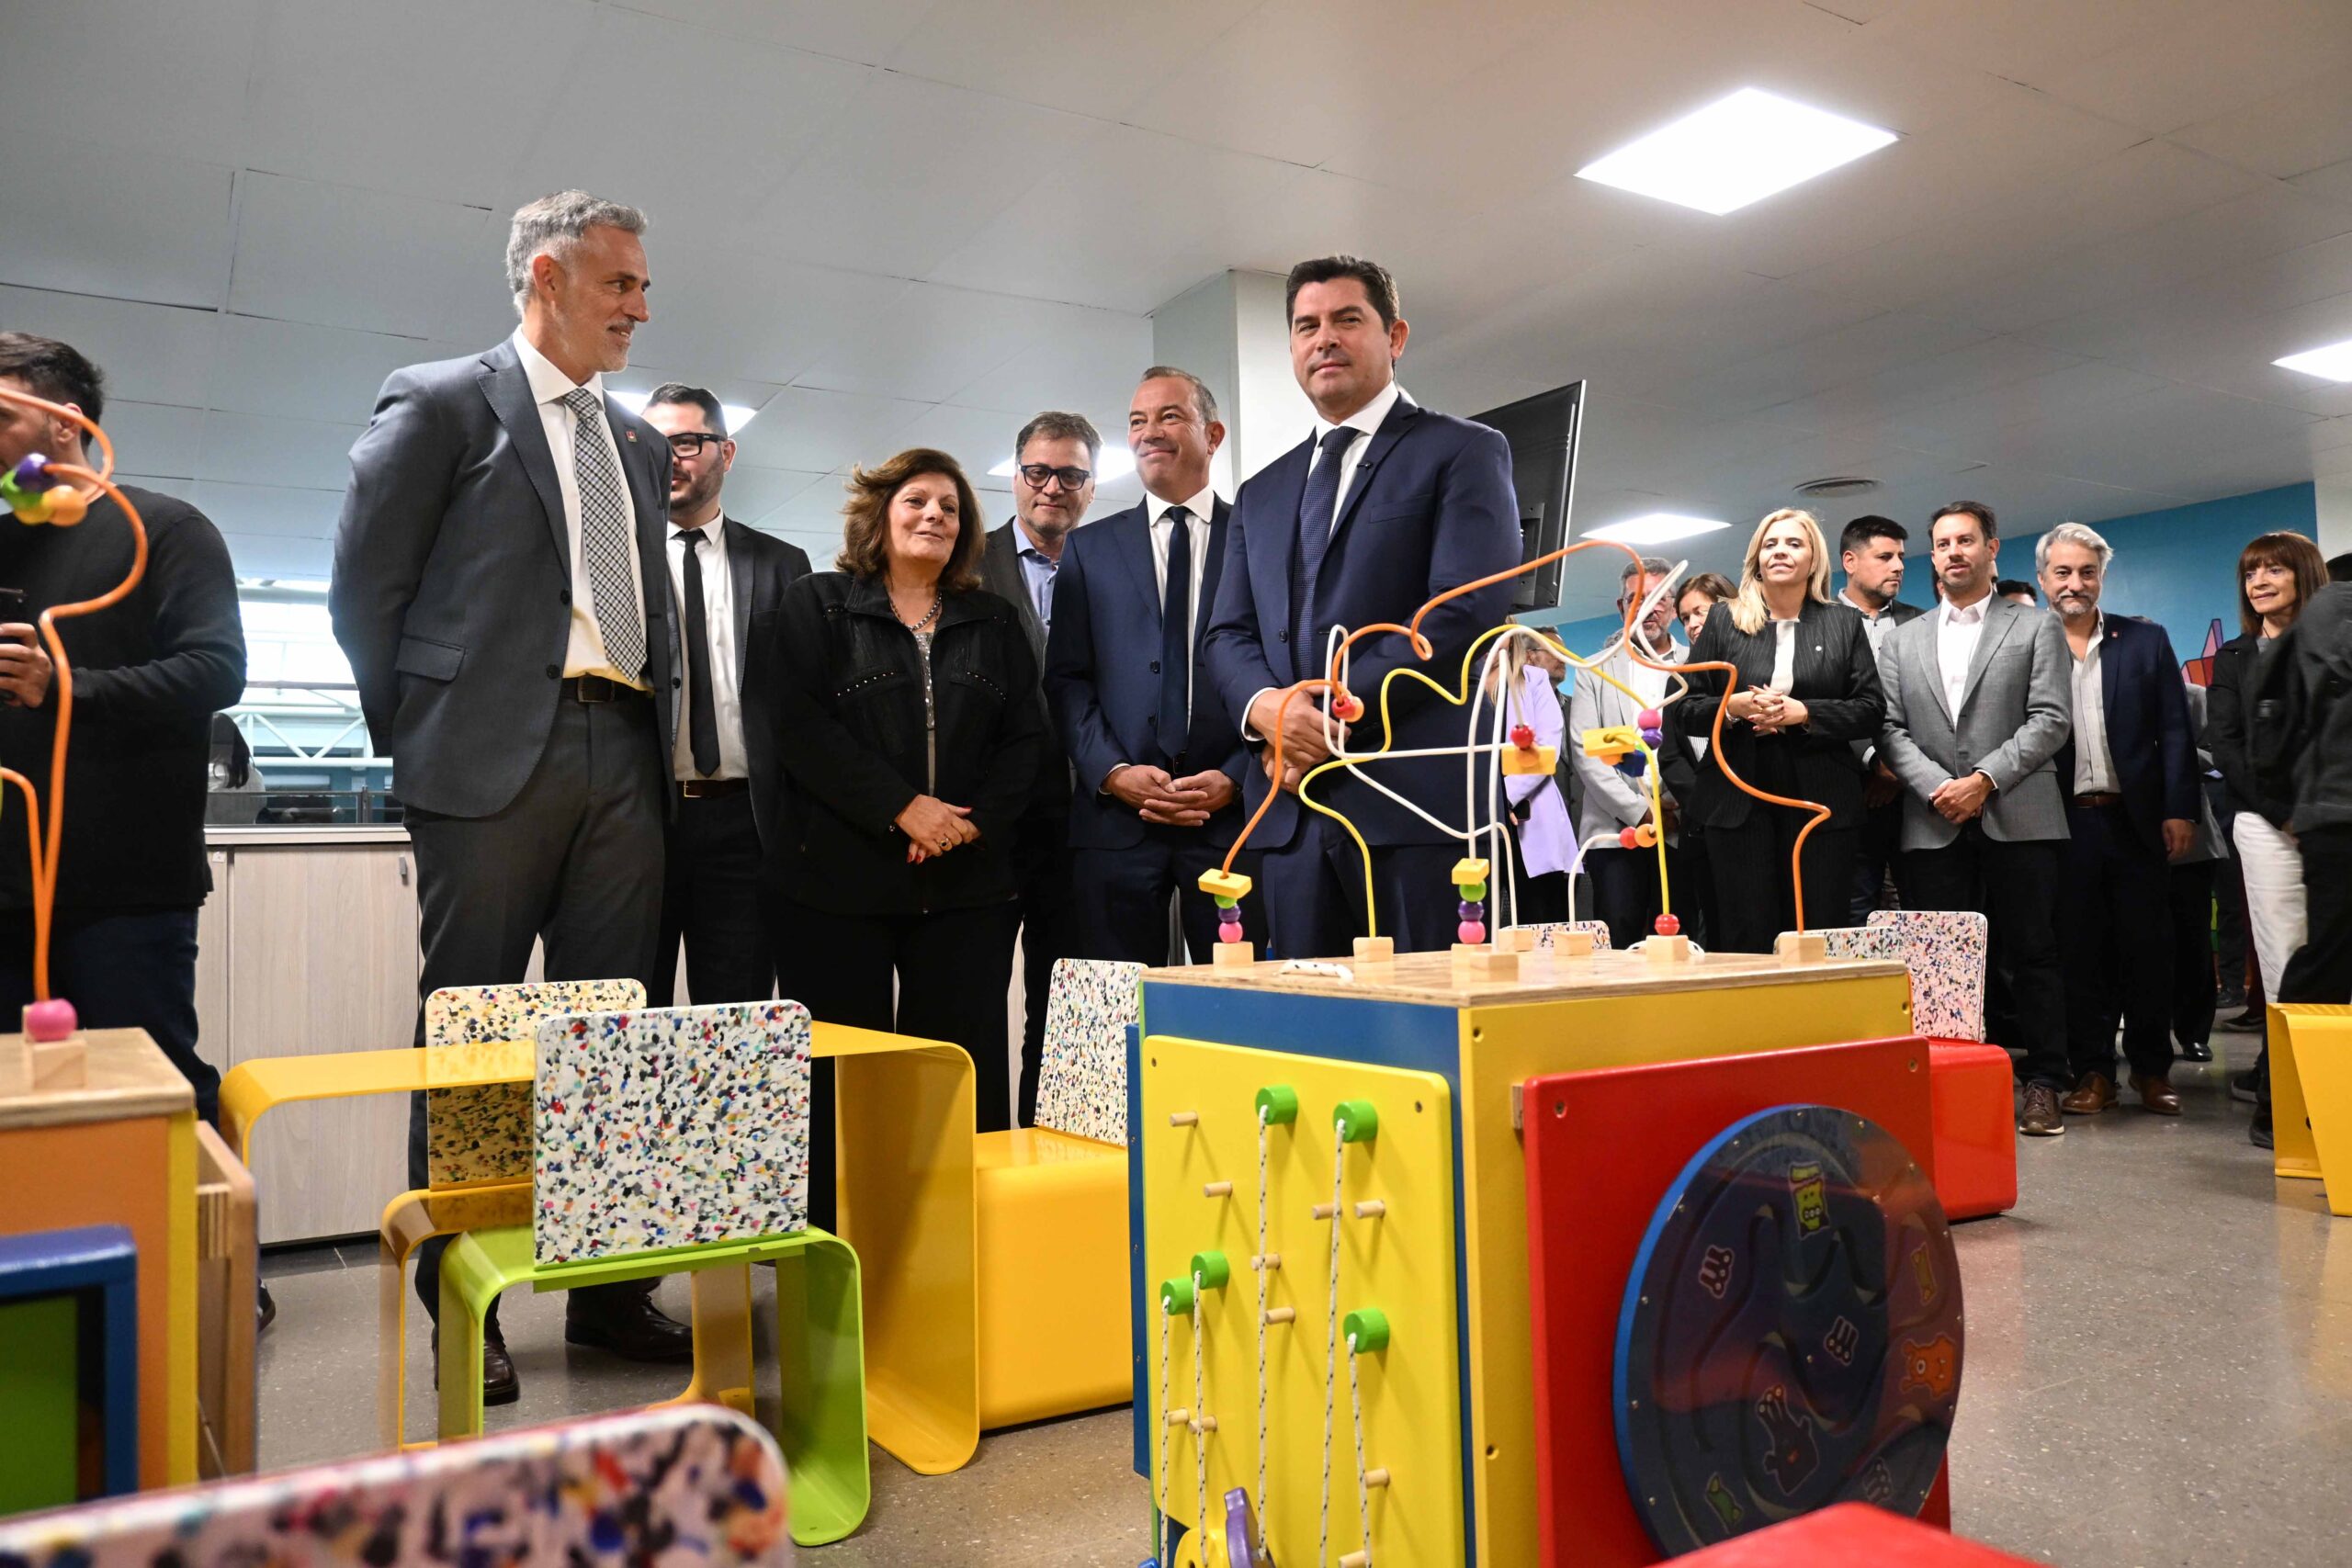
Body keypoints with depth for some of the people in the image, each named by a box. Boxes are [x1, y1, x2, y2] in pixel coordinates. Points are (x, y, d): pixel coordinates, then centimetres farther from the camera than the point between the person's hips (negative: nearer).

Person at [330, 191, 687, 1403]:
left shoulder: (639, 444, 20)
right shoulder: (439, 402, 2)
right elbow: (364, 588, 1)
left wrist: (652, 731, 10)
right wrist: (421, 746, 0)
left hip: (620, 758, 5)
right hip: (494, 755, -5)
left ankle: (608, 1290, 15)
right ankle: (458, 1306, 14)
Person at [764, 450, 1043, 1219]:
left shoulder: (994, 621, 17)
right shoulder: (816, 605, 8)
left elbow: (1025, 736, 10)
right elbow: (799, 726, -6)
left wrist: (975, 820, -8)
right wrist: (903, 807, -14)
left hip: (970, 881, 3)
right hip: (840, 879, -2)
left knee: (966, 1064, -1)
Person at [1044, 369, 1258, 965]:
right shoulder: (1088, 548, 14)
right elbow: (1066, 677, 8)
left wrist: (1236, 778, -8)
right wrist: (1113, 771, -7)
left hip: (1235, 811, -1)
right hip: (1116, 816, 1)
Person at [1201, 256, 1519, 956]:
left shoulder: (1463, 452, 5)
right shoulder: (1261, 493, 23)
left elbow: (1466, 610, -9)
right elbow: (1227, 635, 16)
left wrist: (1337, 714, -13)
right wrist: (1265, 705, -7)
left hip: (1418, 795, -5)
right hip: (1292, 809, 5)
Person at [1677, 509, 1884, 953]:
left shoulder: (1844, 623, 11)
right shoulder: (1723, 622, 11)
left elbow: (1871, 711, 4)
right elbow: (1686, 710, 9)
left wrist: (1803, 713, -11)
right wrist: (1732, 706, -12)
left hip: (1822, 800, 0)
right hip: (1739, 800, 0)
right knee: (1746, 940, 0)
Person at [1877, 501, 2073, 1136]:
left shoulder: (2037, 628, 9)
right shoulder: (1903, 639, 17)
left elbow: (2050, 720, -2)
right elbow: (1891, 729, 8)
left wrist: (1984, 779, -12)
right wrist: (1936, 786, -8)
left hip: (2017, 817, -2)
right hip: (1933, 823, 2)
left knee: (2030, 953, 1)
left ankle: (2043, 1084, 8)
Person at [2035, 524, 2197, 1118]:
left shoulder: (2146, 641, 7)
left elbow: (2174, 732, 4)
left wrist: (2179, 811, -4)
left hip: (2135, 819, 1)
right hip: (2066, 823, -1)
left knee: (2147, 947, 6)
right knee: (2078, 951, 4)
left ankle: (2151, 1068, 19)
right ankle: (2092, 1070, 13)